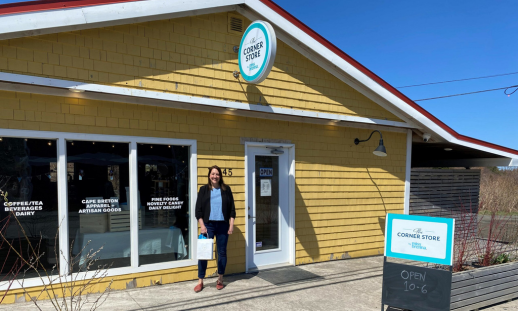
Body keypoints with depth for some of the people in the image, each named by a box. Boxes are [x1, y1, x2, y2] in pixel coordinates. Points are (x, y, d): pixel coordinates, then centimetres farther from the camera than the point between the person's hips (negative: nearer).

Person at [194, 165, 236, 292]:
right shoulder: (204, 190, 3)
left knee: (222, 252, 8)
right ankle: (200, 281, 11)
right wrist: (202, 225, -7)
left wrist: (231, 225, 0)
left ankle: (220, 279, 23)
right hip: (208, 224, -1)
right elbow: (198, 209, 1)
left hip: (222, 225, 1)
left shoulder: (226, 190, 5)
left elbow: (232, 209, 6)